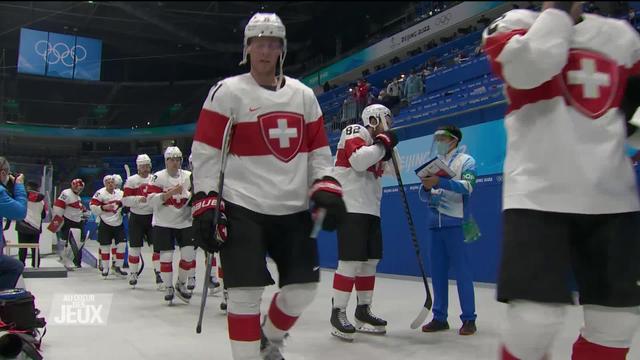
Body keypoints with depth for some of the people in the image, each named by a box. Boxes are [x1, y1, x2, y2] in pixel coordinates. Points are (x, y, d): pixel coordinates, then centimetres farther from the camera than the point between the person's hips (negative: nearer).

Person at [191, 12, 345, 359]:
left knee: (303, 288, 8)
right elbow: (205, 153, -7)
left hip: (294, 210, 5)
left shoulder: (303, 94, 11)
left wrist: (326, 188, 1)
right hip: (242, 209, -5)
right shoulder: (227, 92, -4)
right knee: (246, 294, -7)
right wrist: (205, 204, -13)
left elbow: (318, 149, 14)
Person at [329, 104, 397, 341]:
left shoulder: (374, 143, 22)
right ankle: (338, 313, -8)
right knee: (351, 261, -14)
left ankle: (363, 311, 21)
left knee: (370, 260, 11)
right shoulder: (355, 132, -5)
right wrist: (383, 145, -13)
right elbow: (358, 161, -23)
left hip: (370, 209, 10)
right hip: (351, 207, -10)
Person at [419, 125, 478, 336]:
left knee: (462, 272, -3)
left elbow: (467, 186, -16)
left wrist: (440, 182, -29)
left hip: (456, 223, -6)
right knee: (437, 272, 7)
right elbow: (425, 196, 14)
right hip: (436, 224, 6)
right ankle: (440, 317, 15)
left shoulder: (466, 160, 1)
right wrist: (426, 187, -9)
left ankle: (469, 319, 3)